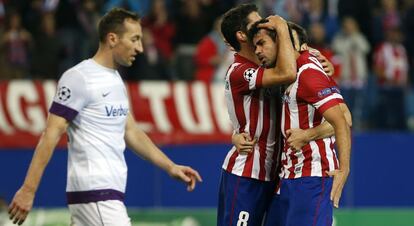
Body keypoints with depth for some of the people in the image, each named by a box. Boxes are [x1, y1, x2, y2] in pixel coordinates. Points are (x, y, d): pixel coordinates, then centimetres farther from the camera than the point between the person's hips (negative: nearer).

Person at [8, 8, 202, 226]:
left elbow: (131, 133, 25)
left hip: (110, 190, 9)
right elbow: (51, 135, -14)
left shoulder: (116, 80, 17)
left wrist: (170, 167, 19)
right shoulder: (79, 78, -11)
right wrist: (28, 190, -17)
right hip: (95, 191, -9)